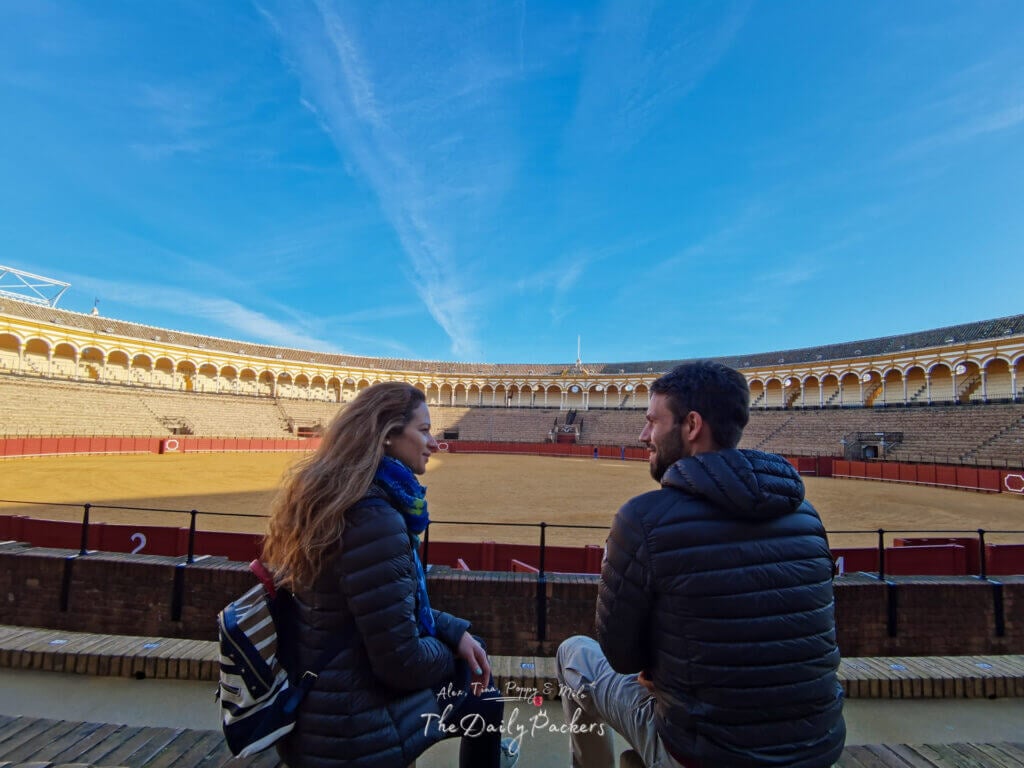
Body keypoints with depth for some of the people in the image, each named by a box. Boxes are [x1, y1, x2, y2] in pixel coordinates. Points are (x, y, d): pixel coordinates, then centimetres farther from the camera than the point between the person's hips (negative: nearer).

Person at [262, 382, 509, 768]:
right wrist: (452, 651, -4)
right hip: (355, 728, -8)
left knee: (480, 694, 20)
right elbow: (401, 662, -24)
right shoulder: (374, 518, -29)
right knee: (482, 699, 12)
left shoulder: (330, 499, 0)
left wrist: (456, 631, 1)